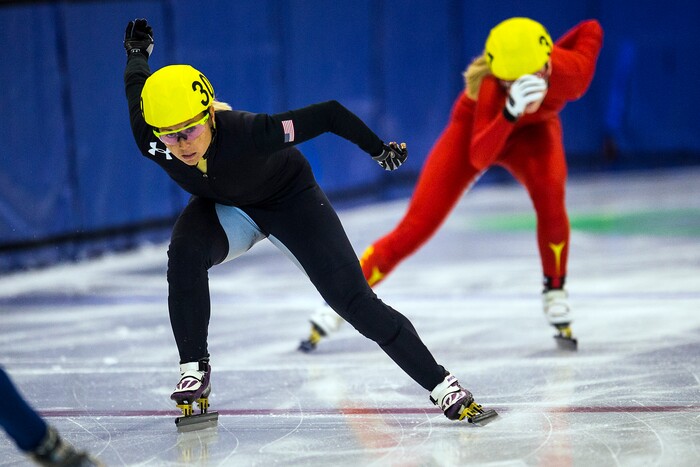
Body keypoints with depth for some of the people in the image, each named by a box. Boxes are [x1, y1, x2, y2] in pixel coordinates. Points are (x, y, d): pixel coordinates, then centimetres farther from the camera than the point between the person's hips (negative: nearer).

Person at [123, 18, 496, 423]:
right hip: (225, 208, 3)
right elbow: (137, 79, -7)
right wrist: (138, 50, 15)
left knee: (353, 300, -11)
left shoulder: (248, 132, -42)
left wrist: (379, 150, -17)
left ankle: (442, 385, -3)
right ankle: (195, 371, -16)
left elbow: (330, 114, -32)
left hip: (290, 199, -3)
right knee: (185, 252, -30)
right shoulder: (150, 140, -29)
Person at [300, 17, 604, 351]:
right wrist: (510, 112, -66)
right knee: (415, 229, -7)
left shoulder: (572, 73, -35)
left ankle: (555, 292, -10)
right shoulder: (490, 87, -41)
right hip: (475, 127, -2)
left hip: (532, 131, 2)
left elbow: (591, 30, -13)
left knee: (550, 193, -31)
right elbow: (478, 157, -51)